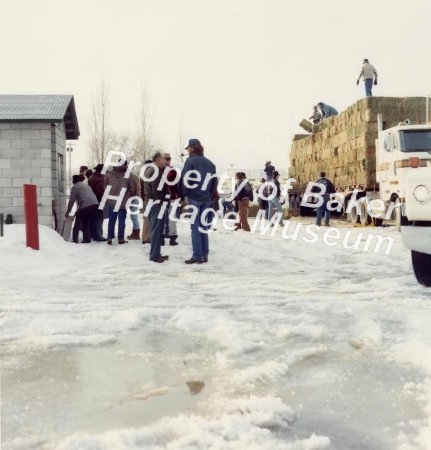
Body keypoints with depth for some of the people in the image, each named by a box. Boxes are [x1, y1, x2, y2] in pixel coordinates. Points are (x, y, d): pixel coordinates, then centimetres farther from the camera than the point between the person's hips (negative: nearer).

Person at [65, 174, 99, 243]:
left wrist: (68, 212, 13)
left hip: (86, 205, -7)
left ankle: (75, 239, 5)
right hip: (95, 204, 7)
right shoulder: (86, 185, 30)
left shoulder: (75, 187, 6)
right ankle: (87, 239, 17)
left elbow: (71, 200, 4)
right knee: (87, 222, 18)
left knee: (77, 223, 6)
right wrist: (79, 210, 35)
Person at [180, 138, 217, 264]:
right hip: (206, 199, 6)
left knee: (195, 227, -4)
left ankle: (197, 256, -6)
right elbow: (214, 182, 12)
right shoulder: (210, 163, 13)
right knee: (204, 227, 10)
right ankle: (204, 255, 10)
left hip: (194, 198, -6)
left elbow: (185, 180, -11)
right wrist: (211, 196, 15)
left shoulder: (190, 161, -6)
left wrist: (183, 194, 0)